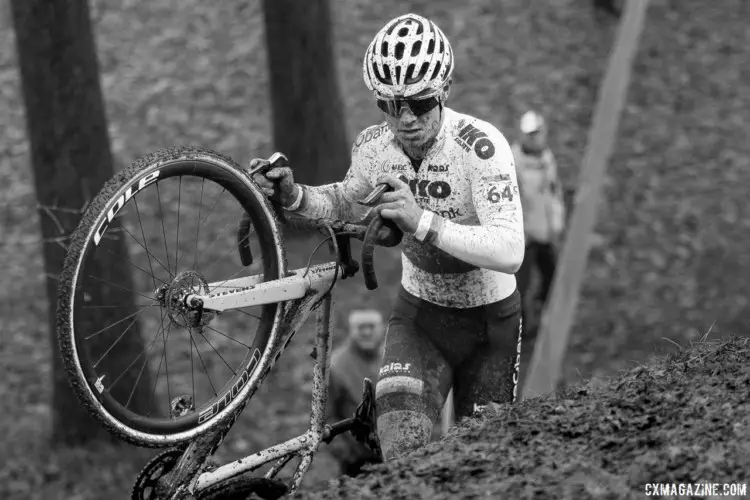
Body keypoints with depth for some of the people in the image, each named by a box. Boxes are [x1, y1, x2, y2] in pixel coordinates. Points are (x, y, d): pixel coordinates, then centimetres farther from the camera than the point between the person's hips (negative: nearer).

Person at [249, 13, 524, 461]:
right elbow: (347, 205, 15)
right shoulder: (374, 146, -9)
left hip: (488, 322, -3)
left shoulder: (480, 146, -26)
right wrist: (294, 196, -5)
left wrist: (422, 222, -47)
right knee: (403, 450, -20)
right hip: (419, 311, 3)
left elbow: (510, 252, -38)